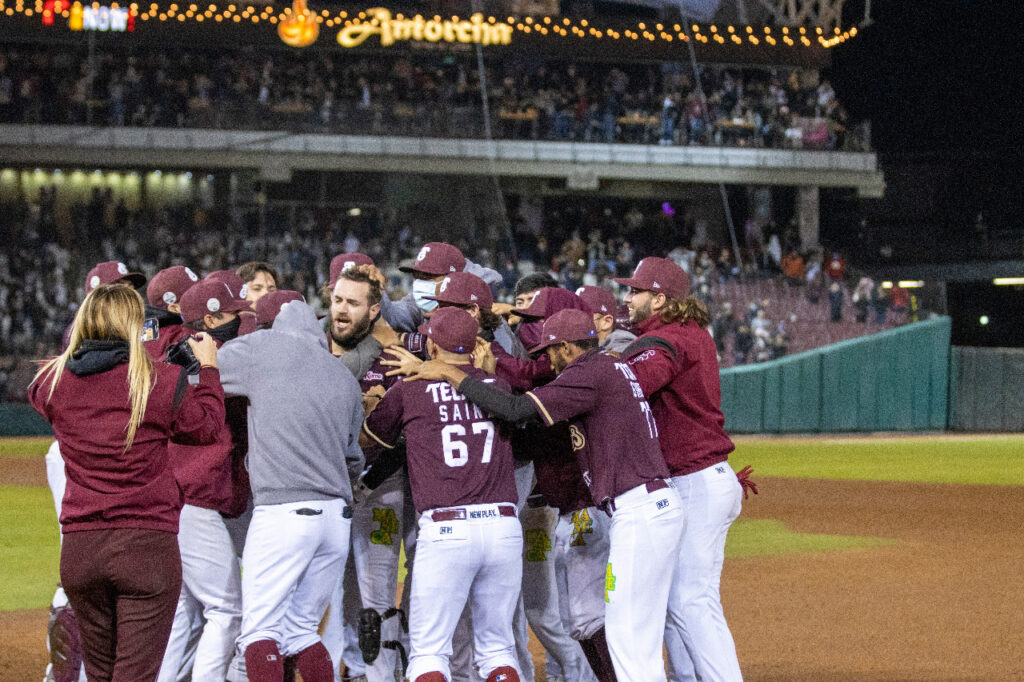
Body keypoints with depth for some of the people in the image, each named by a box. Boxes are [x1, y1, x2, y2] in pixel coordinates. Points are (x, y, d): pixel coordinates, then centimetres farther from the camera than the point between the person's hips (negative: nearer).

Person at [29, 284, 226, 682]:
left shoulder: (55, 381, 2)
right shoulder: (162, 382, -8)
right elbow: (207, 426, 8)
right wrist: (208, 367, 21)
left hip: (78, 549, 4)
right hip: (148, 545, -4)